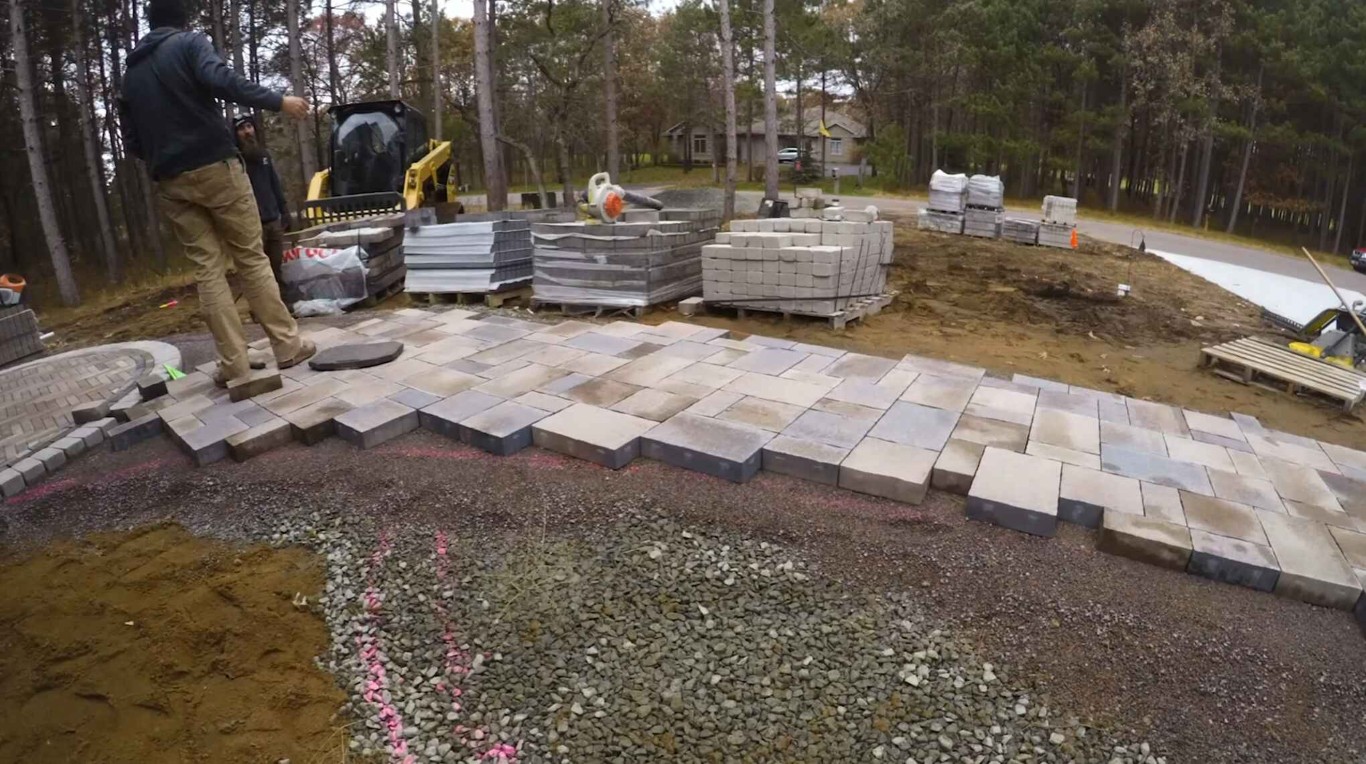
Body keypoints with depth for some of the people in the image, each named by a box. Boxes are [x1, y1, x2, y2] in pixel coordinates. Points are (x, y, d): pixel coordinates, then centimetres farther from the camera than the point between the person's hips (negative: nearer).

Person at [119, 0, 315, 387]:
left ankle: (234, 362, -3)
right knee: (251, 258, 0)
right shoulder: (190, 42, 6)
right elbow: (220, 79, -16)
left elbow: (131, 141, 20)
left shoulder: (131, 72, 22)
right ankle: (287, 346, -1)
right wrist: (278, 101, -16)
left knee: (207, 268, 2)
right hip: (215, 167, -4)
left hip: (170, 182, 5)